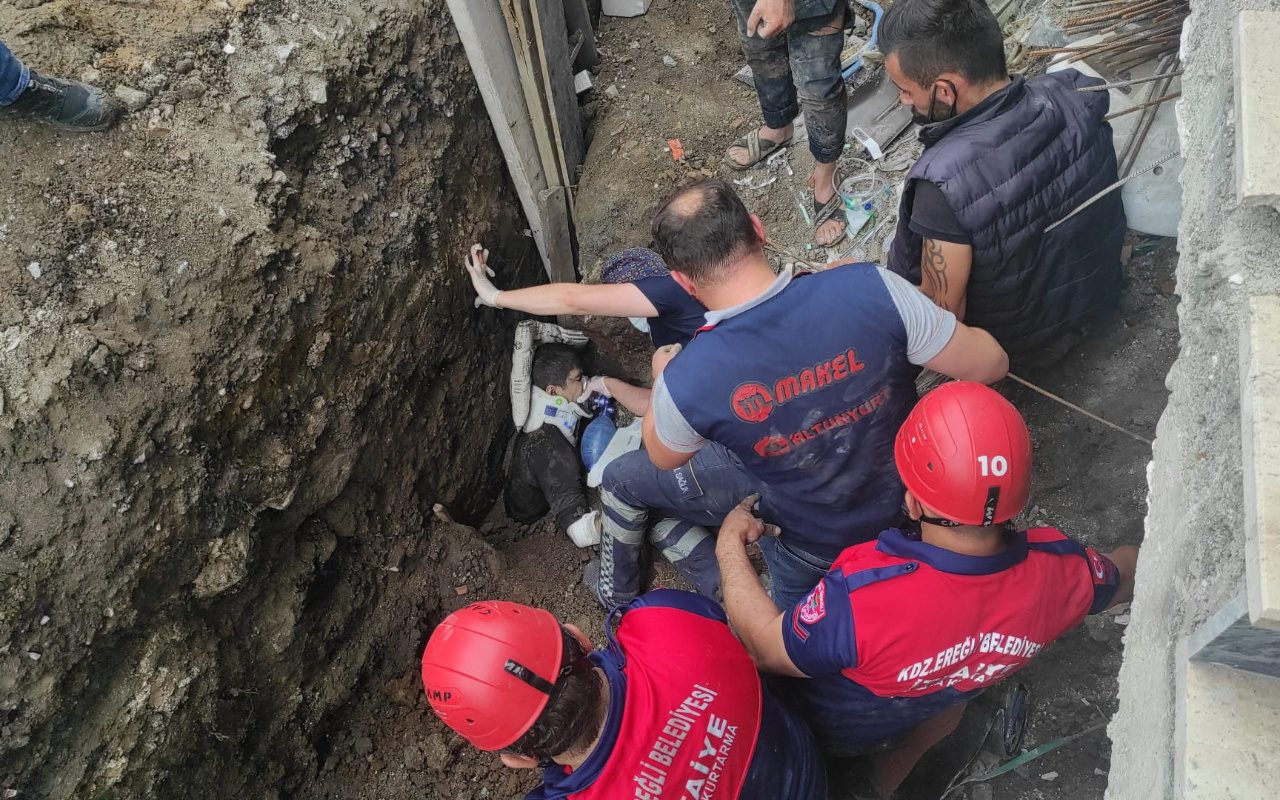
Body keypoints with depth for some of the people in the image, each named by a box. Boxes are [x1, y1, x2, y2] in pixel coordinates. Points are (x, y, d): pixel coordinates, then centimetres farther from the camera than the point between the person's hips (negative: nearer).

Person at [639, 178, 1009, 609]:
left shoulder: (686, 380, -33)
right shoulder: (868, 288, -33)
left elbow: (664, 457, -7)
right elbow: (989, 365, -17)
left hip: (814, 545, 0)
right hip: (913, 503, 1)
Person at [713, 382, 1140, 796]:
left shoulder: (860, 598, -46)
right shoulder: (1061, 570, -31)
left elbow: (764, 648, -27)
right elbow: (1126, 579, -6)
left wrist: (730, 547, -14)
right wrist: (1141, 556, 17)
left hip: (830, 726, -3)